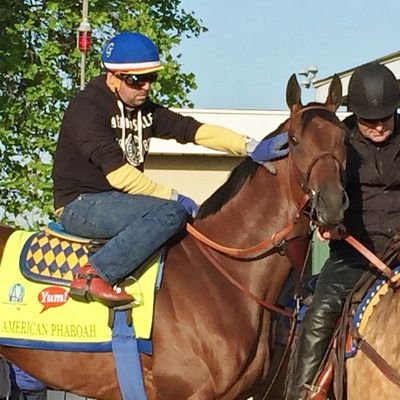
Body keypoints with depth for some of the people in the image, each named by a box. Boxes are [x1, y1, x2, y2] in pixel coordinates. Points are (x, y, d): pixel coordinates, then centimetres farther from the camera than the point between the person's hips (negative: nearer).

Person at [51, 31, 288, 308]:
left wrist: (252, 148, -14)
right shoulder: (87, 107, -14)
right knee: (171, 213, -30)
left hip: (118, 201, 9)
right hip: (80, 205, -9)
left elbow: (194, 130, 0)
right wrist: (174, 198, -21)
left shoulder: (145, 109, 11)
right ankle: (94, 275, -29)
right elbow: (117, 174, -22)